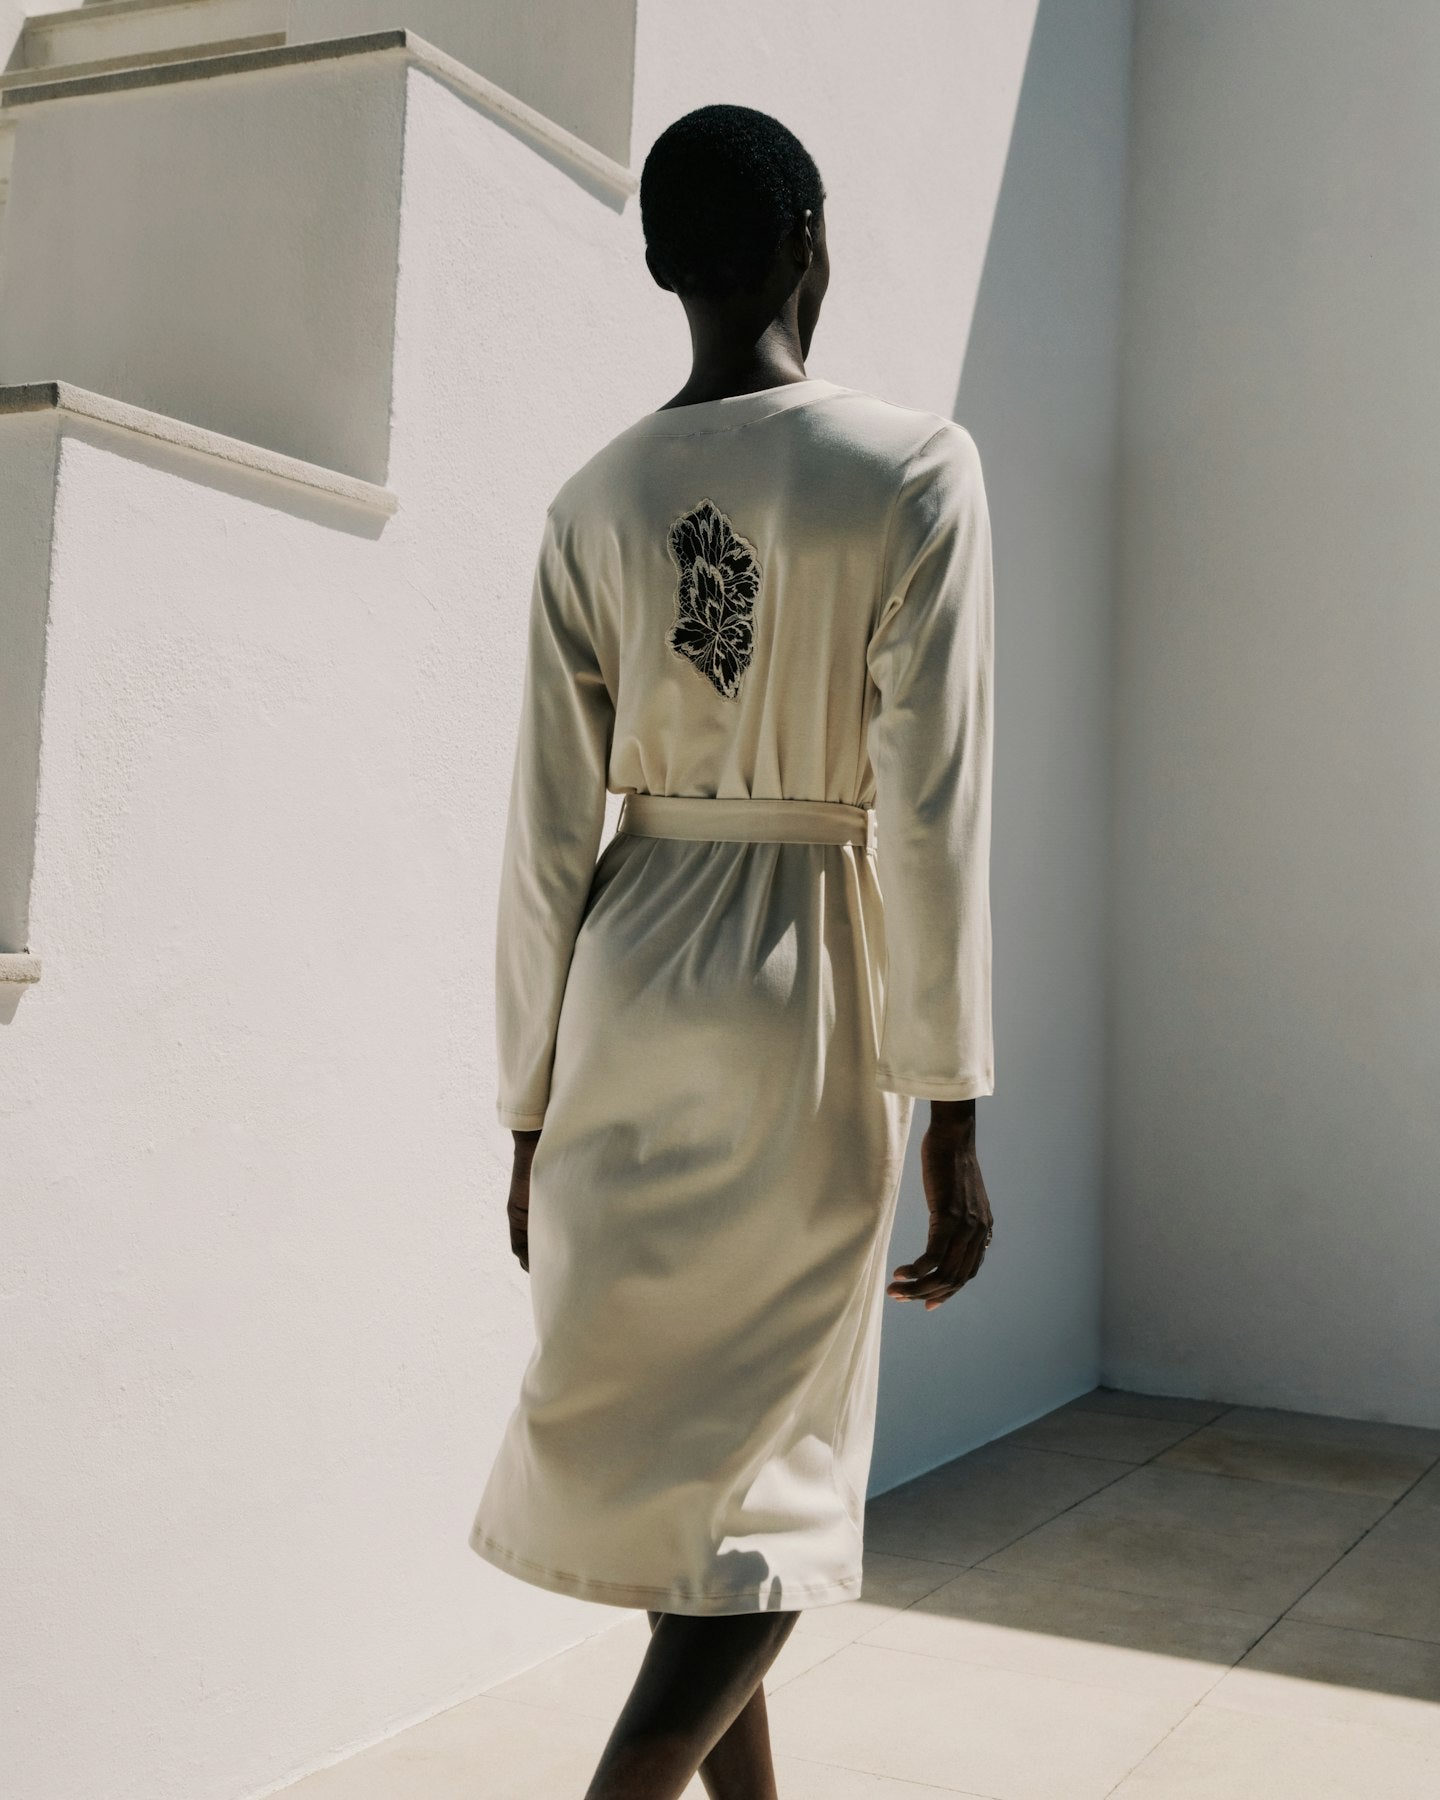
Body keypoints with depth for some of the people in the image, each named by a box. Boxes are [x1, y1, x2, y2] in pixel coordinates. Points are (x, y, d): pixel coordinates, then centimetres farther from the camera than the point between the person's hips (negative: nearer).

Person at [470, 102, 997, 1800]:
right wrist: (950, 1127, -9)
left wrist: (534, 1115, 9)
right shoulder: (917, 469, -10)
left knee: (664, 1438, 18)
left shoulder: (592, 503, 2)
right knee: (766, 1486, 5)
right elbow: (932, 818, -14)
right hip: (805, 1014, -5)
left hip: (623, 995, 5)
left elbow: (547, 837, 1)